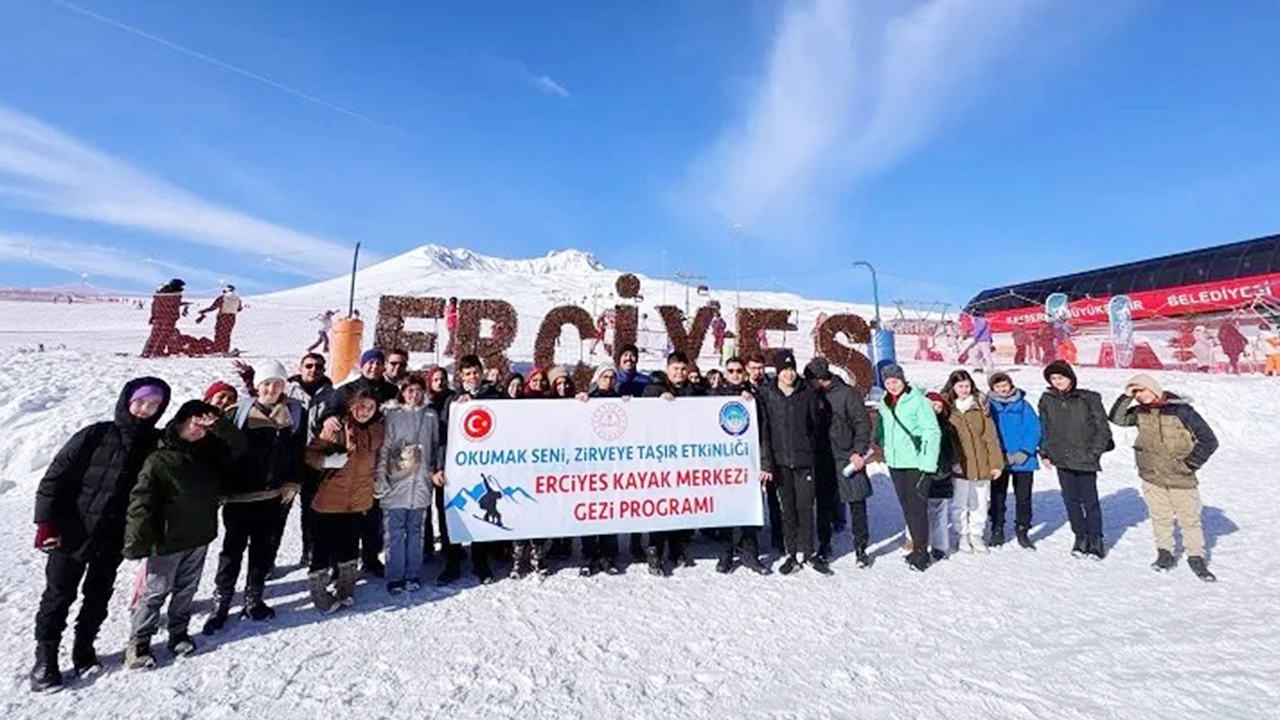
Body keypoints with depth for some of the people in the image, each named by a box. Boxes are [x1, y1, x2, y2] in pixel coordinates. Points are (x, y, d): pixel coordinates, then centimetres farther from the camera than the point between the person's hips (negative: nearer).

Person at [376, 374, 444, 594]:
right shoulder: (391, 415, 2)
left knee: (415, 532, 10)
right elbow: (383, 449, 0)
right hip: (395, 483, -1)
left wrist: (438, 469, 4)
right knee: (394, 533, 2)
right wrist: (380, 480, -6)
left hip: (420, 484, 2)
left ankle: (413, 576, 21)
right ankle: (395, 578, 14)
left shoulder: (431, 416, 7)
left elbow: (438, 445, 14)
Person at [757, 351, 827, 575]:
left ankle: (806, 552, 19)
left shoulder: (807, 392, 1)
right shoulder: (767, 396, -1)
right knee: (788, 508, 8)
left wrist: (821, 449, 10)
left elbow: (816, 423, 9)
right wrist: (766, 463, -8)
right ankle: (793, 553, 20)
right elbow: (763, 432, -4)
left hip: (804, 458, 0)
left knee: (806, 507, 3)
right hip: (780, 461, 0)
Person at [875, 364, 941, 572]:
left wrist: (927, 463, -15)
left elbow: (933, 432, -12)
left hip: (916, 463, -6)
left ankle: (920, 553, 8)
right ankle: (920, 549, 26)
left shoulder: (918, 401, -10)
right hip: (895, 463, 6)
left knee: (917, 508, -4)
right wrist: (883, 450, 13)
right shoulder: (884, 404, 9)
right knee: (907, 508, 13)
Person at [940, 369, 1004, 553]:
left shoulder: (980, 404, 2)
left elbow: (990, 435, 3)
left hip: (981, 464, 2)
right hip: (958, 466, -2)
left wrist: (996, 462, 0)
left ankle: (976, 534, 30)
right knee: (959, 503, 8)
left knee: (980, 502, 13)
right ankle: (962, 535, 25)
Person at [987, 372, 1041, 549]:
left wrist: (1023, 453, -11)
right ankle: (997, 530, 19)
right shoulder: (989, 406, 1)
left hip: (1024, 461, 1)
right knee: (997, 497, 7)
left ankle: (1023, 531, 22)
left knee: (1023, 497, 8)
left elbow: (1034, 429, -2)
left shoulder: (1023, 405, 2)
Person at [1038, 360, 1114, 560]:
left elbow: (1103, 429, 0)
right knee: (1071, 500, 10)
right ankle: (1080, 537, 23)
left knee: (1089, 500, 1)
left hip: (1085, 460, -3)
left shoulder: (1088, 399, -5)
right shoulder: (1047, 400, 4)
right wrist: (1045, 453, 8)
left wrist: (1094, 452, -7)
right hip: (1061, 460, 3)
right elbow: (1044, 429, 12)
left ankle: (1096, 539, 19)